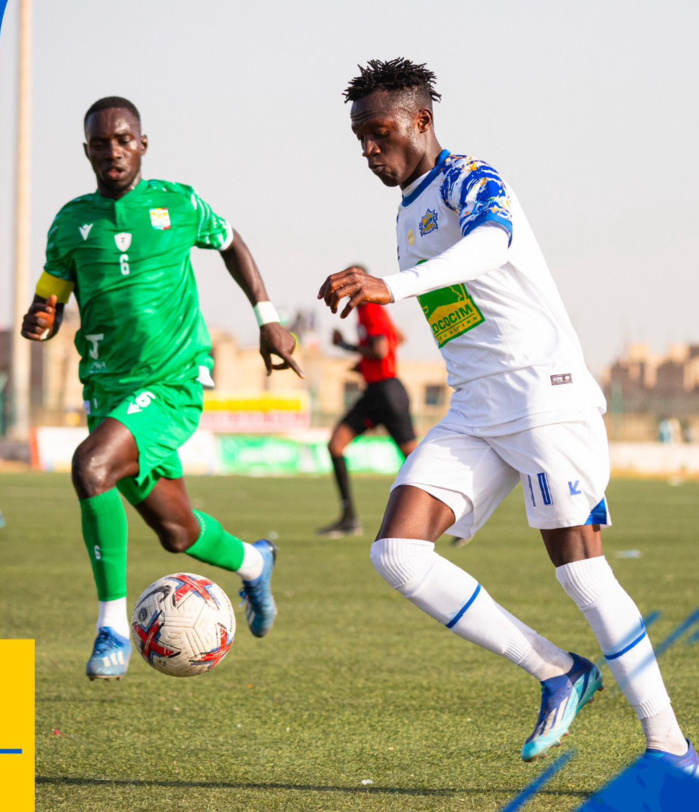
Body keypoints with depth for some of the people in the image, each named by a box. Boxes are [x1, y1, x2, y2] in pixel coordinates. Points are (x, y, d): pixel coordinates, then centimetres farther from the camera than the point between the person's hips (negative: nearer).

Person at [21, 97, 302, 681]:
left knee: (91, 468, -30)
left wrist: (269, 319, 17)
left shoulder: (178, 204, 1)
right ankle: (252, 563, 48)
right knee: (177, 534, 12)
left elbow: (230, 244, 20)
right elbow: (50, 302, 11)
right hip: (106, 387, 4)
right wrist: (39, 323, -13)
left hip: (174, 385, -4)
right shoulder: (72, 223, 4)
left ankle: (113, 627, -19)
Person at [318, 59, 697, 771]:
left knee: (579, 569, -11)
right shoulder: (408, 215, 20)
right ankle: (557, 673, -2)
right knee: (396, 553, -10)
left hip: (546, 394, -8)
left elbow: (491, 240, -32)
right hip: (472, 416, 8)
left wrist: (390, 285, -48)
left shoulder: (468, 179, -8)